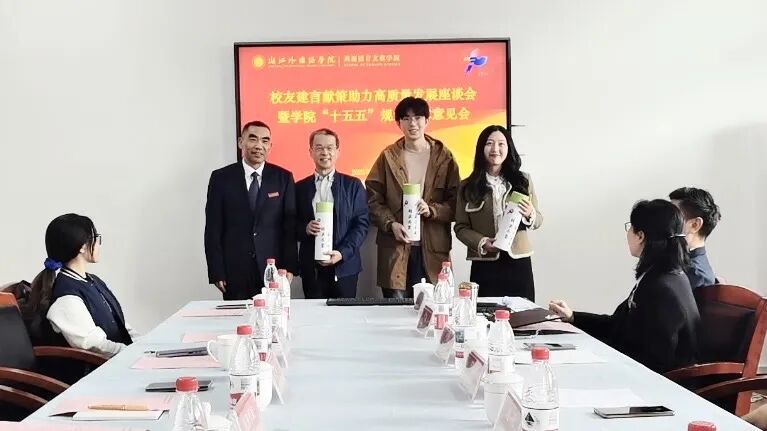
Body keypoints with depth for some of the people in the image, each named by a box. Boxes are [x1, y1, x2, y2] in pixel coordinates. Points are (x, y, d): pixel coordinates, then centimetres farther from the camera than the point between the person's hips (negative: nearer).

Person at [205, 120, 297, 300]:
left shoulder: (283, 178, 4)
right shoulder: (221, 178, 2)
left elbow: (290, 225, 5)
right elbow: (213, 229, 1)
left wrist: (289, 267, -2)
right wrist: (216, 272, -4)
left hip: (273, 270, 0)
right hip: (234, 271, 0)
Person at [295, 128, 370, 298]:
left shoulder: (353, 185, 5)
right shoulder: (300, 188, 9)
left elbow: (362, 223, 1)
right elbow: (292, 226, 10)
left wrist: (343, 253, -11)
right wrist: (305, 228, -12)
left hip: (344, 267, -1)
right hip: (311, 269, 1)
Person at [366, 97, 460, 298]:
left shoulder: (444, 157, 5)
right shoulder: (388, 157, 5)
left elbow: (455, 202, 4)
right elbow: (373, 199, 4)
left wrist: (431, 210, -13)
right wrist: (391, 224, -10)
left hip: (433, 250, 0)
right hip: (395, 248, 0)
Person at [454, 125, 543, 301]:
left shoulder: (523, 180, 7)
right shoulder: (467, 186, 4)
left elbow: (538, 220, 11)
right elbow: (461, 227, 4)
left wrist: (530, 215, -12)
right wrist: (482, 243, -13)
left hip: (518, 262, 1)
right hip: (484, 265, -1)